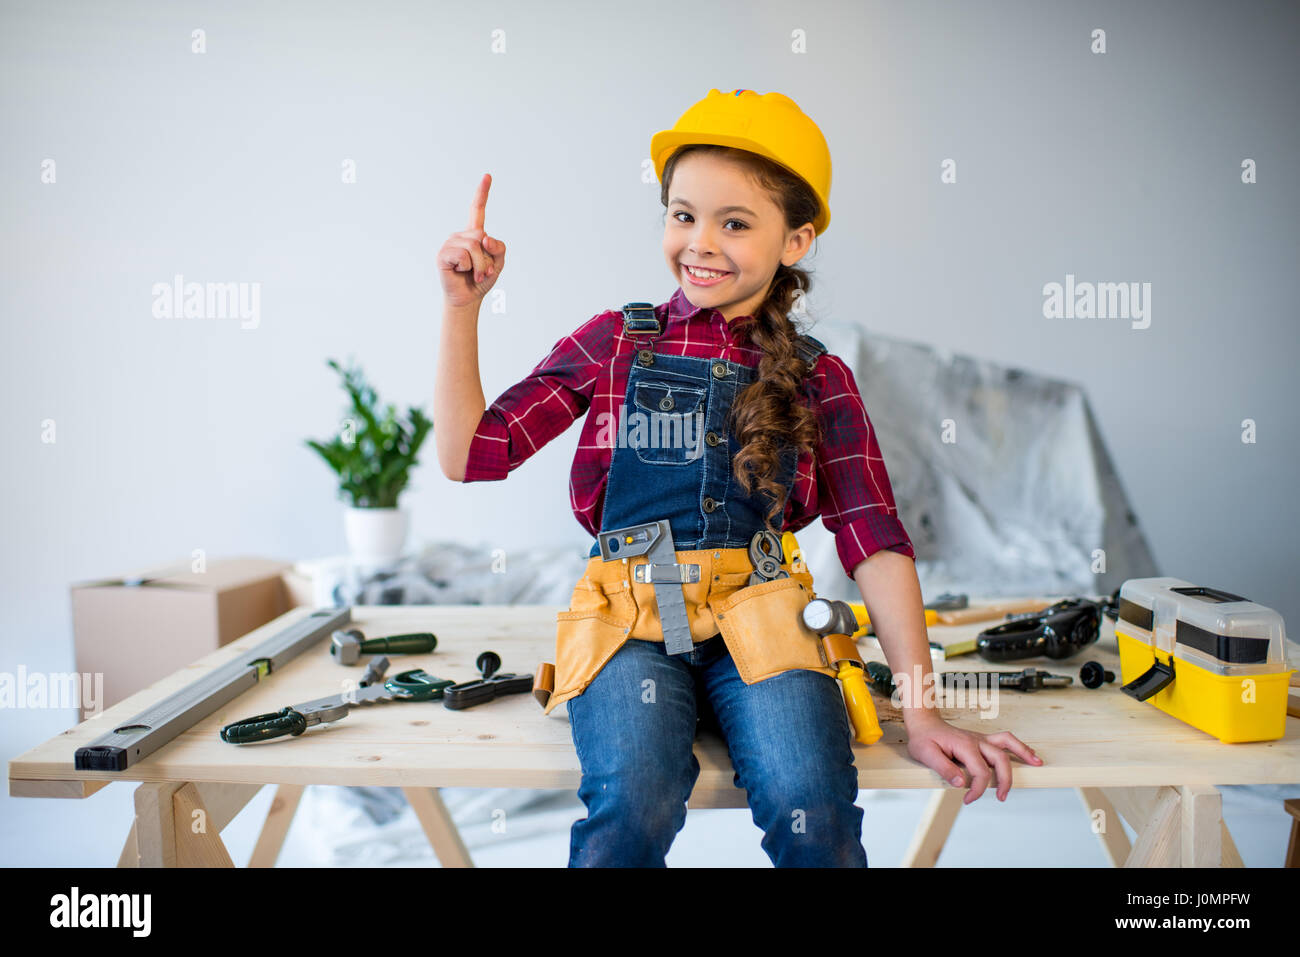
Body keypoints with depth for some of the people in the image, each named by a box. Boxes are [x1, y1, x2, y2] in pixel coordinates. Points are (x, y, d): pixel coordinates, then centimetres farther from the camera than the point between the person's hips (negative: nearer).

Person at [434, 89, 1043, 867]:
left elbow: (875, 539, 2)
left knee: (815, 815, -25)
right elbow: (469, 455, 5)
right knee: (634, 810, -28)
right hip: (631, 623, 0)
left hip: (756, 624, 1)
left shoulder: (817, 378, 8)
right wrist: (463, 307, -3)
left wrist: (921, 711, -4)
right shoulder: (613, 343, 7)